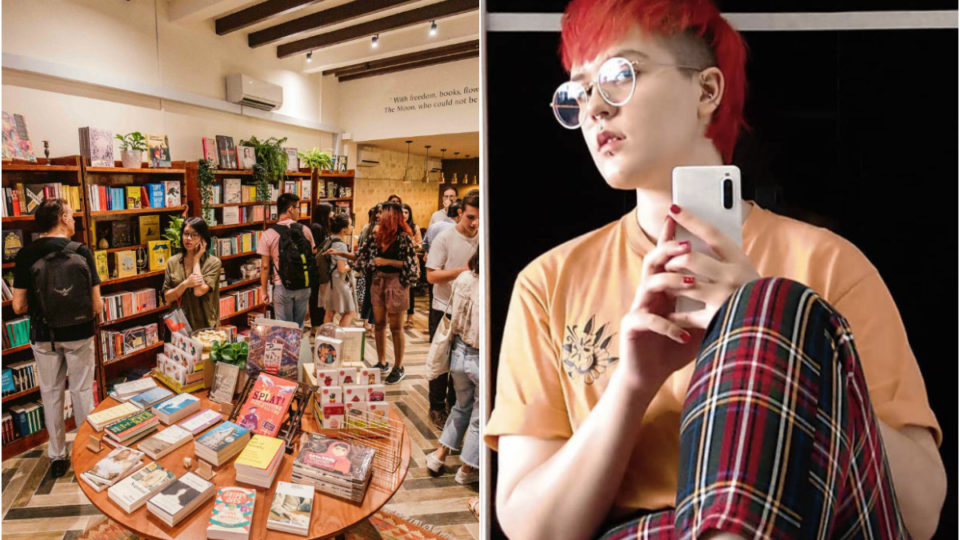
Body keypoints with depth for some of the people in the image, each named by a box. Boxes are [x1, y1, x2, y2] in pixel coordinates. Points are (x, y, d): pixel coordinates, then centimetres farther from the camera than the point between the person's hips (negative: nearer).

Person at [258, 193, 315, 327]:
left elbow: (265, 267, -6)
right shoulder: (305, 231, -2)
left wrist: (264, 291, 4)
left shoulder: (268, 235, -8)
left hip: (282, 287, -2)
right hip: (304, 285, 2)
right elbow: (311, 257, 6)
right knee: (299, 325, 16)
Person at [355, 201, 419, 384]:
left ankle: (398, 368, 11)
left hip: (395, 282, -6)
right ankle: (382, 363, 24)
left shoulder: (404, 237, -9)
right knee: (379, 324, 10)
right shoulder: (377, 236, 9)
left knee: (396, 327, 0)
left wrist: (387, 261, -16)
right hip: (378, 282, 6)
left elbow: (410, 264, -13)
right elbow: (361, 256, 16)